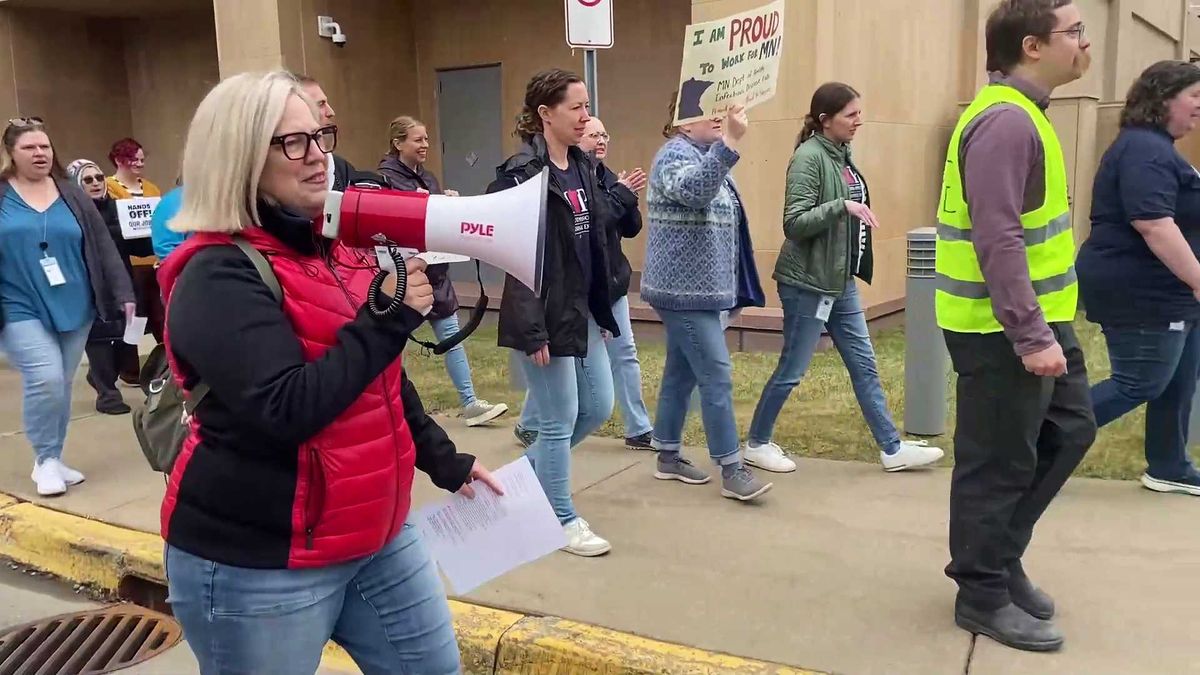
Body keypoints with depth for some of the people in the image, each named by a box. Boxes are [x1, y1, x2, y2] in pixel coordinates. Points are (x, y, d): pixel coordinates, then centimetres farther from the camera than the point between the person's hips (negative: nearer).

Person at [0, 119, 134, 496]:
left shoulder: (71, 195, 8)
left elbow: (102, 247, 7)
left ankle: (52, 459, 24)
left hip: (74, 309, 3)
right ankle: (45, 459, 3)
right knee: (45, 379, -16)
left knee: (61, 385, 9)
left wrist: (122, 293, 1)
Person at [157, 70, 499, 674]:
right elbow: (284, 412, -29)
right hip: (257, 563, -7)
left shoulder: (334, 250, 7)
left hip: (375, 537, 8)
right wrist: (388, 317, -25)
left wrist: (444, 462, 17)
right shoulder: (219, 277, -17)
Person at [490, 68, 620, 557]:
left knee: (598, 407, 15)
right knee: (559, 420, 2)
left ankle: (527, 469, 35)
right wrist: (532, 330, -21)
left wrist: (601, 309, 16)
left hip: (582, 312, 9)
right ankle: (562, 521, 19)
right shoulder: (520, 174, -15)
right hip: (545, 316, -9)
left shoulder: (582, 166, 10)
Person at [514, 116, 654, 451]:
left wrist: (629, 196, -10)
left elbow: (631, 228, 8)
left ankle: (638, 430, 15)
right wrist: (622, 194, -17)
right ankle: (528, 425, 22)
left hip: (611, 280, 7)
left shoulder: (607, 177, 9)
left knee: (624, 353, 7)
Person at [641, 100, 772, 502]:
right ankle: (732, 470, -5)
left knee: (682, 373, 13)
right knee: (717, 376, -10)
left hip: (699, 288, 10)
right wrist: (730, 143, -44)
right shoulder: (675, 155, -12)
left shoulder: (708, 155, 18)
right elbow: (694, 191, -37)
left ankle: (669, 456, 22)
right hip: (685, 290, -10)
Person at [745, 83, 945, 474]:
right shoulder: (809, 157, -15)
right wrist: (842, 206, -28)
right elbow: (795, 223, -21)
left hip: (841, 283, 9)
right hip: (808, 284, -8)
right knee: (791, 371, 2)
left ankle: (892, 449, 19)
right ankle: (756, 445, 19)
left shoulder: (842, 155, 9)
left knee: (864, 365, 11)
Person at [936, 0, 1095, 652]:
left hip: (1035, 316, 11)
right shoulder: (1005, 121, -20)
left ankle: (998, 557, 30)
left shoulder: (1019, 113, 13)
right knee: (999, 464, 2)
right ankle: (983, 594, 18)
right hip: (1002, 329, -11)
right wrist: (1031, 337, -26)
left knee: (1069, 430, 19)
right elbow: (996, 240, -26)